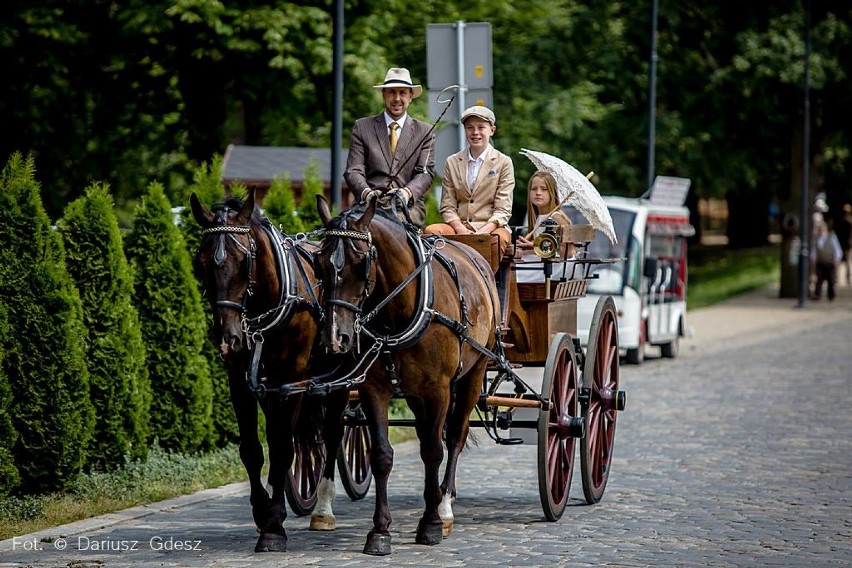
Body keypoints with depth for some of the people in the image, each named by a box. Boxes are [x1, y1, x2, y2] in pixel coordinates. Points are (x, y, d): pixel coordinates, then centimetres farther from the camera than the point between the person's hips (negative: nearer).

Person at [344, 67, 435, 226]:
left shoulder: (424, 132, 16)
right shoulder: (362, 127, 15)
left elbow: (426, 173, 4)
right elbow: (353, 171, 6)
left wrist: (407, 192, -18)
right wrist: (366, 192, -17)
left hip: (409, 206, 0)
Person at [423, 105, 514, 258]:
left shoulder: (504, 163, 7)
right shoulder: (452, 162, 15)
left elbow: (503, 210, 0)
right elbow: (447, 206, 9)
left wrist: (483, 231, -18)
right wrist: (461, 229, -11)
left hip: (491, 227, -2)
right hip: (458, 226, 3)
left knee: (500, 238, -38)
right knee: (430, 231, -29)